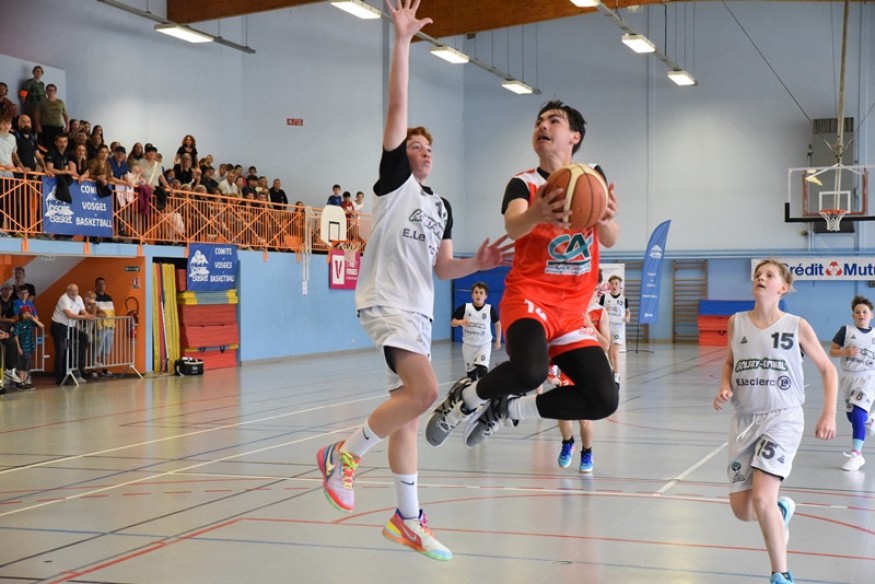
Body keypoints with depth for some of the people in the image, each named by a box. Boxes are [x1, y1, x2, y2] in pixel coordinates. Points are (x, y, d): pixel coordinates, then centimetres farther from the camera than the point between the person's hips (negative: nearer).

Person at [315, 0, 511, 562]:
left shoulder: (442, 205, 20)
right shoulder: (395, 178, 1)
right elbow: (398, 107, -8)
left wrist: (477, 262, 1)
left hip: (419, 309, 8)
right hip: (386, 302, -8)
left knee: (409, 409, 9)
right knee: (424, 390, -24)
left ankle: (408, 519, 15)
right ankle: (343, 454, -7)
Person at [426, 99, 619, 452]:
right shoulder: (524, 183, -1)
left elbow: (610, 241, -4)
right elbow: (513, 227, -24)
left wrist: (606, 220, -28)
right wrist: (536, 215, -48)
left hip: (572, 309, 5)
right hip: (529, 297, -5)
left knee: (603, 401, -7)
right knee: (530, 371, -35)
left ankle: (506, 409, 11)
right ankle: (468, 397, -3)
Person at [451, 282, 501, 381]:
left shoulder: (490, 309, -10)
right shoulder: (464, 308, -10)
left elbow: (497, 323, 7)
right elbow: (452, 322, -4)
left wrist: (498, 341, 8)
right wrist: (460, 322, -26)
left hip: (484, 344, -2)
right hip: (468, 344, 2)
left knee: (482, 369, -20)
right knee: (470, 372, 12)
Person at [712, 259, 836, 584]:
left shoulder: (797, 326, -5)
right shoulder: (736, 322, 3)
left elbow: (827, 369, 4)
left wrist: (829, 415, -5)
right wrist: (724, 388, -1)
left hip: (782, 417, -4)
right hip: (744, 420, 4)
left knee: (761, 497, -20)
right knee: (741, 509, 2)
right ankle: (781, 510, 38)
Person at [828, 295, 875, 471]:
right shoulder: (846, 330, -2)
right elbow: (832, 351, 0)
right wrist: (846, 352, -18)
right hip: (849, 377, 2)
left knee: (857, 414, -18)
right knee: (852, 416, 14)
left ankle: (856, 454, -13)